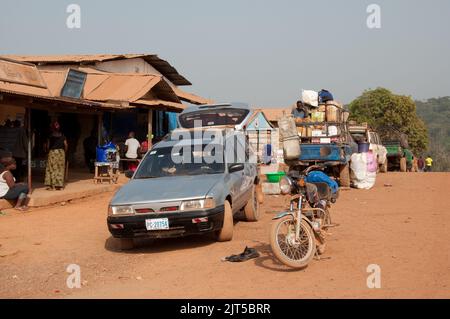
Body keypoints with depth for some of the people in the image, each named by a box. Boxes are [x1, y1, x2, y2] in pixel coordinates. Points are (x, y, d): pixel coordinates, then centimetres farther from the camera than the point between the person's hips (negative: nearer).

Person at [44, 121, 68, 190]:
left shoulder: (51, 136, -5)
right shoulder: (62, 136, 1)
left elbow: (47, 146, -1)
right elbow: (66, 145, -1)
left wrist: (48, 150, 18)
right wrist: (64, 152, 14)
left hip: (52, 153, -2)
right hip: (61, 152, 2)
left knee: (52, 169, 5)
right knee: (60, 169, 7)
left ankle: (51, 185, 1)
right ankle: (59, 185, 6)